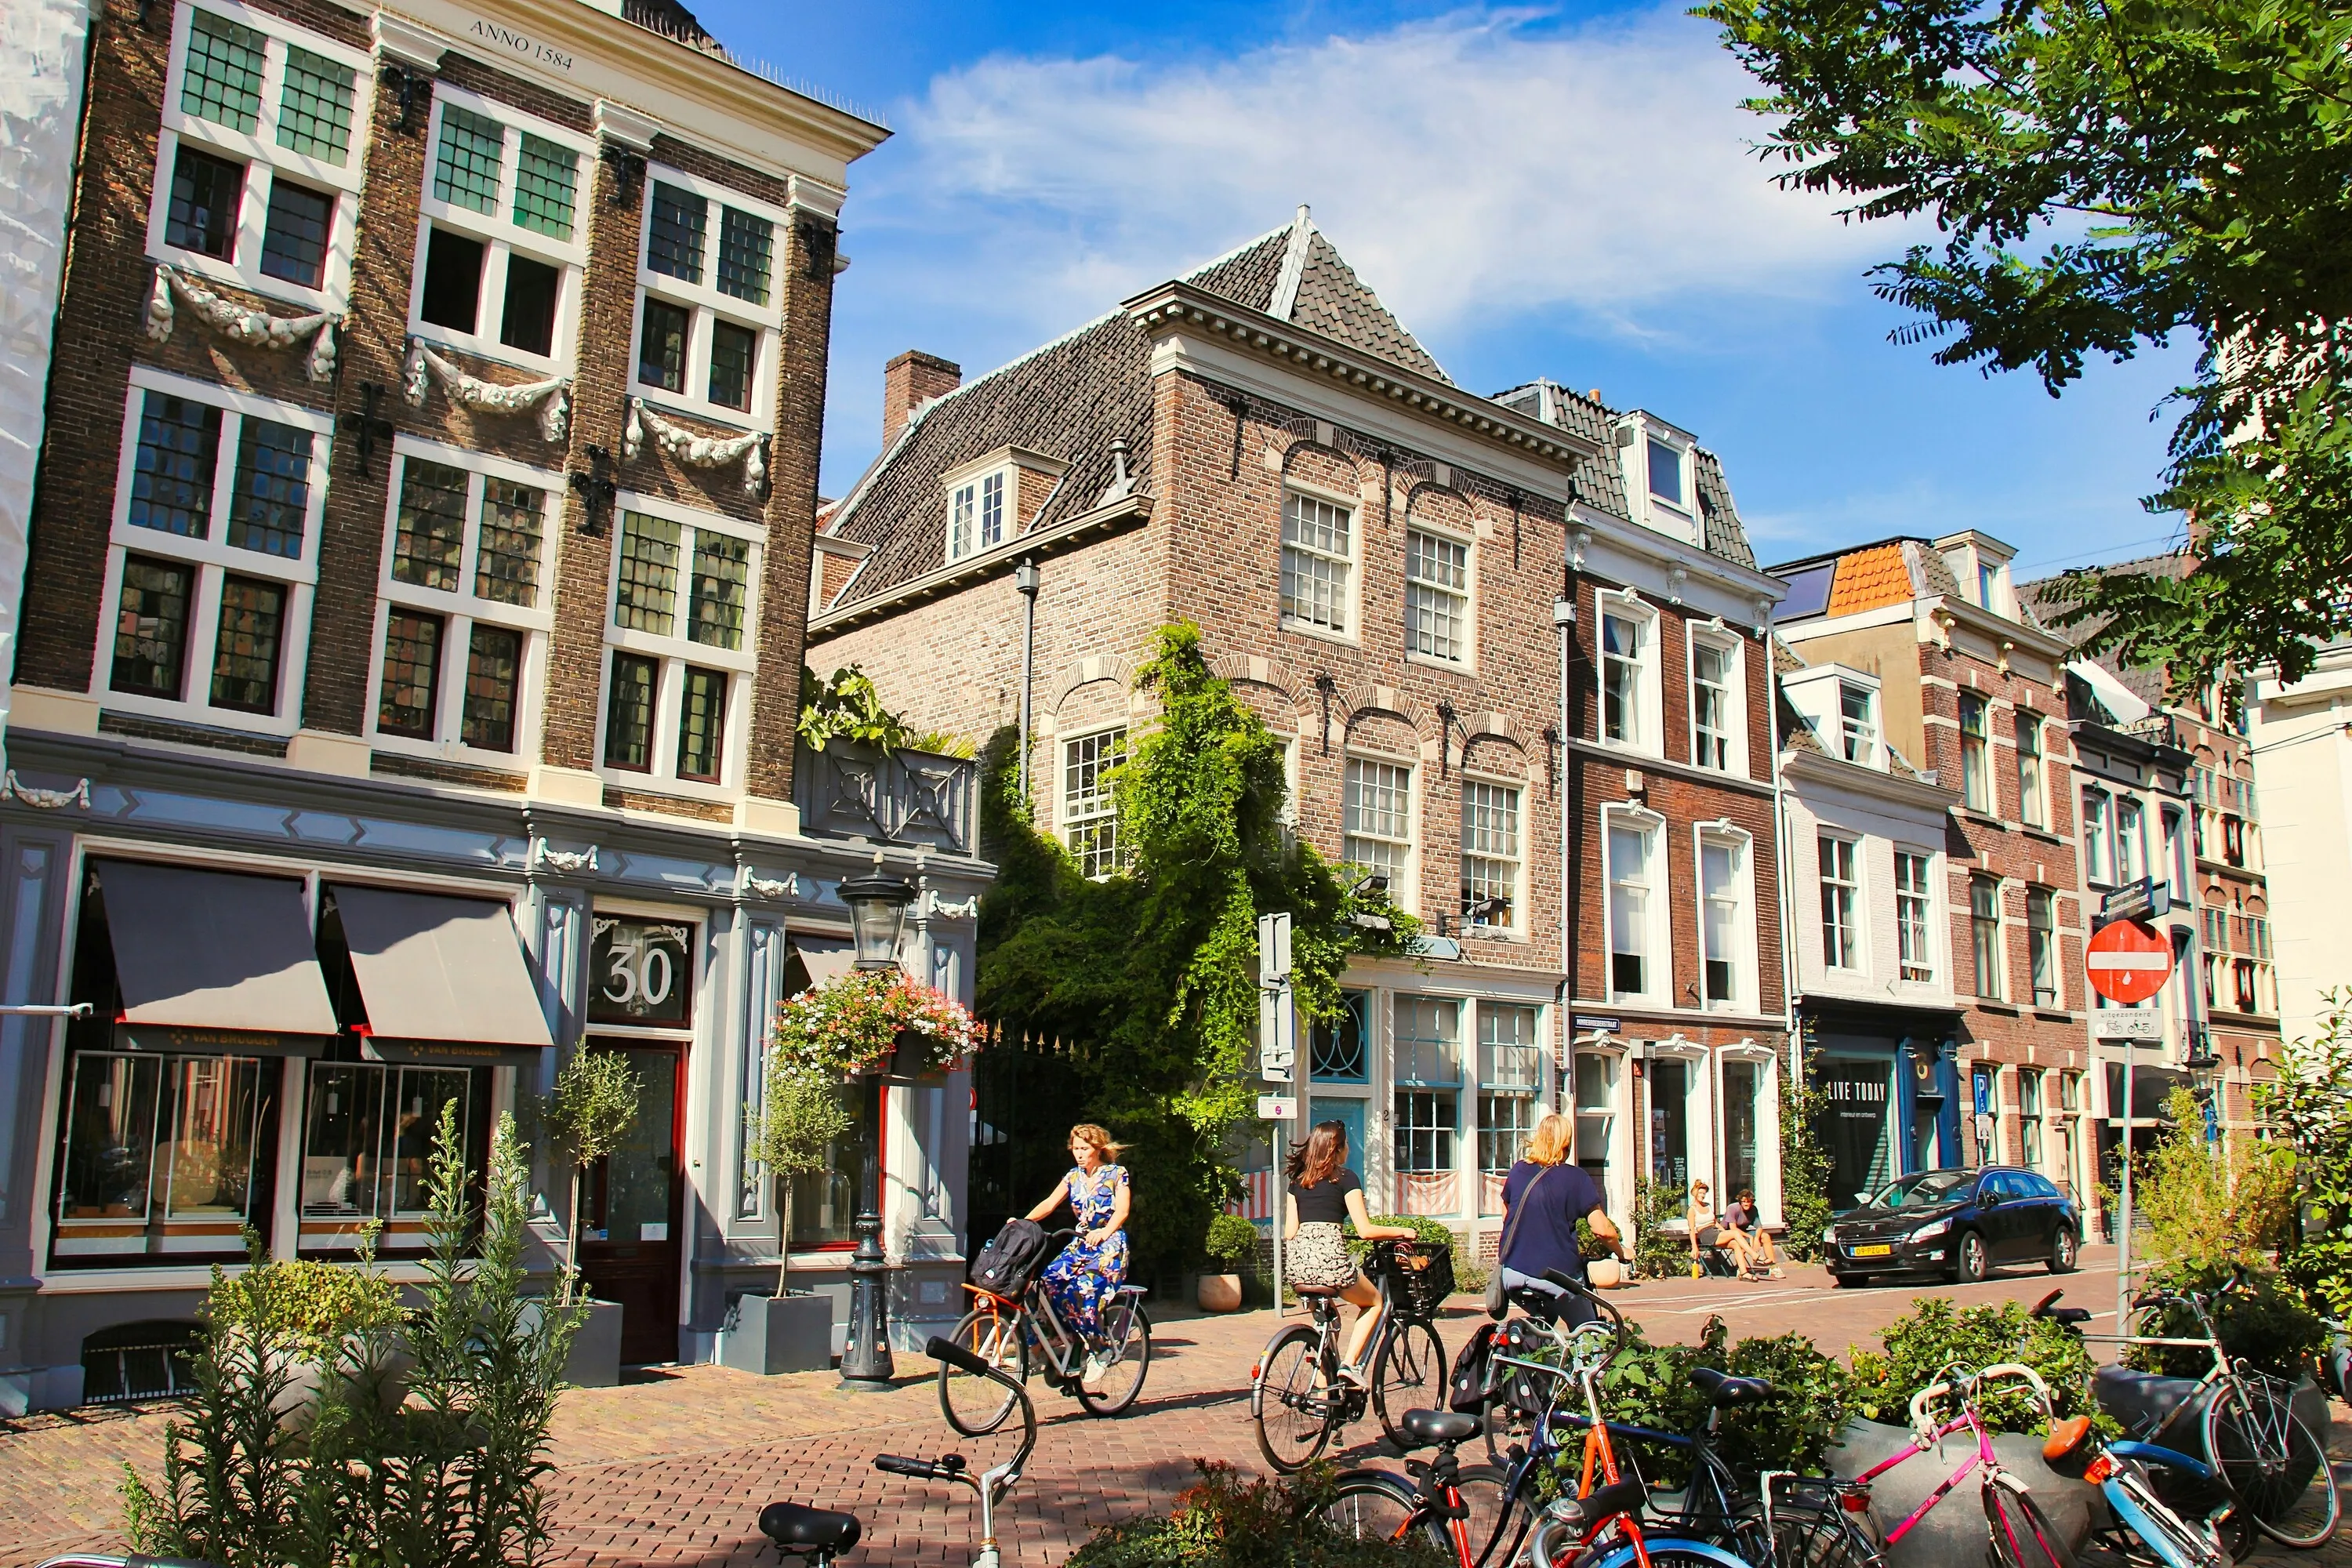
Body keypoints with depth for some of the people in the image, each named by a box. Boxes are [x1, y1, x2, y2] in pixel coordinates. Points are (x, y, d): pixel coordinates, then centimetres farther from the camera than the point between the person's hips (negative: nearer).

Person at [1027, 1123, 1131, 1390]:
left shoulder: (1116, 1174, 0)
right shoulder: (1074, 1177, 13)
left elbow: (1122, 1210, -13)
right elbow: (1050, 1203, 2)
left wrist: (1104, 1231, -34)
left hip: (1110, 1245, -5)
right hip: (1080, 1245, 6)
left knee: (1084, 1290, -29)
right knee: (1049, 1281, -21)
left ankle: (1100, 1352, -12)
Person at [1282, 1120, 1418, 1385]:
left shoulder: (1298, 1179, 17)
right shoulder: (1344, 1177, 2)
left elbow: (1290, 1231, 14)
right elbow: (1365, 1230, -4)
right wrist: (1401, 1231, 10)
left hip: (1296, 1264, 5)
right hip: (1328, 1260, -5)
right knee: (1374, 1303, 22)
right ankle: (1350, 1363, 5)